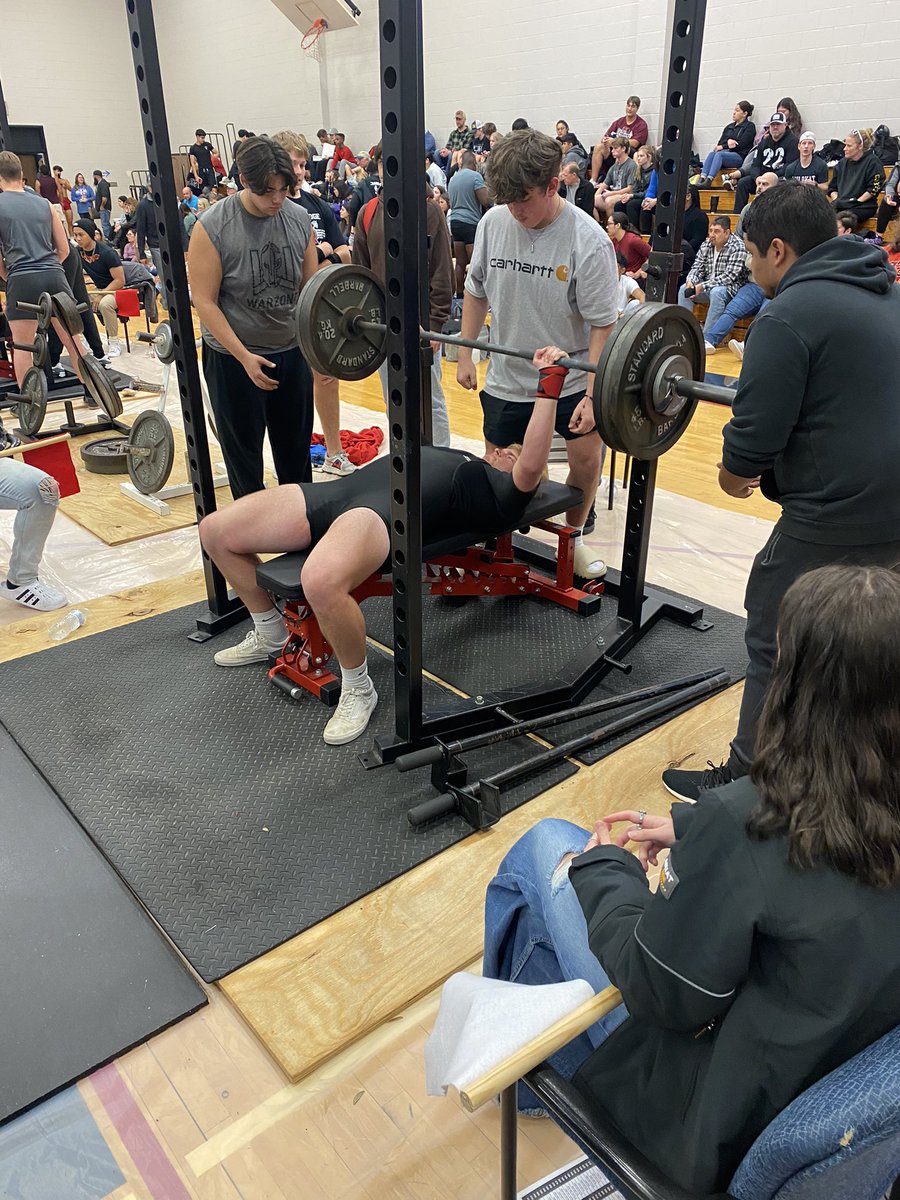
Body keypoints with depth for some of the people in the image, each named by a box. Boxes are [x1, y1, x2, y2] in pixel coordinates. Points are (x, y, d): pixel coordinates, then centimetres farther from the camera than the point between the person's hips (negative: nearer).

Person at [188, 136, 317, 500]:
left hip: (291, 351, 4)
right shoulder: (213, 226, -14)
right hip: (233, 356, -4)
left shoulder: (299, 219, -1)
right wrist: (244, 356, -19)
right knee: (243, 449, 8)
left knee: (295, 446, 15)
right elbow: (204, 300, -14)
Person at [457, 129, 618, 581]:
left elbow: (602, 324, -14)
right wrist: (465, 354, 9)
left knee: (586, 459, -5)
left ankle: (572, 538, 20)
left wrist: (593, 395, -18)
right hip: (507, 378, 3)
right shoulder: (493, 222, -4)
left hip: (572, 378, -3)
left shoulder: (588, 241, -17)